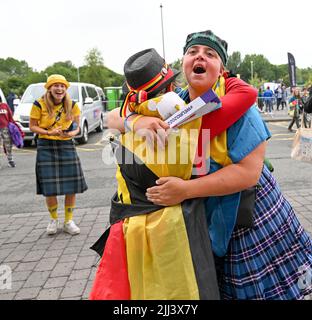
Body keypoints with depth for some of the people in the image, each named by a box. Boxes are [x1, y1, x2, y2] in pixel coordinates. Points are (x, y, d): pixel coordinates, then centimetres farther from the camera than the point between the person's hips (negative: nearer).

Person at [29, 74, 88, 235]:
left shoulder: (72, 105, -1)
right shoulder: (39, 105, -8)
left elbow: (76, 127, 7)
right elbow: (32, 126, -2)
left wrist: (72, 133, -15)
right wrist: (49, 133, -18)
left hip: (67, 146, 2)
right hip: (46, 148, -2)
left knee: (72, 186, 2)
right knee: (49, 188, 0)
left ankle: (68, 221, 21)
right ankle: (54, 219, 26)